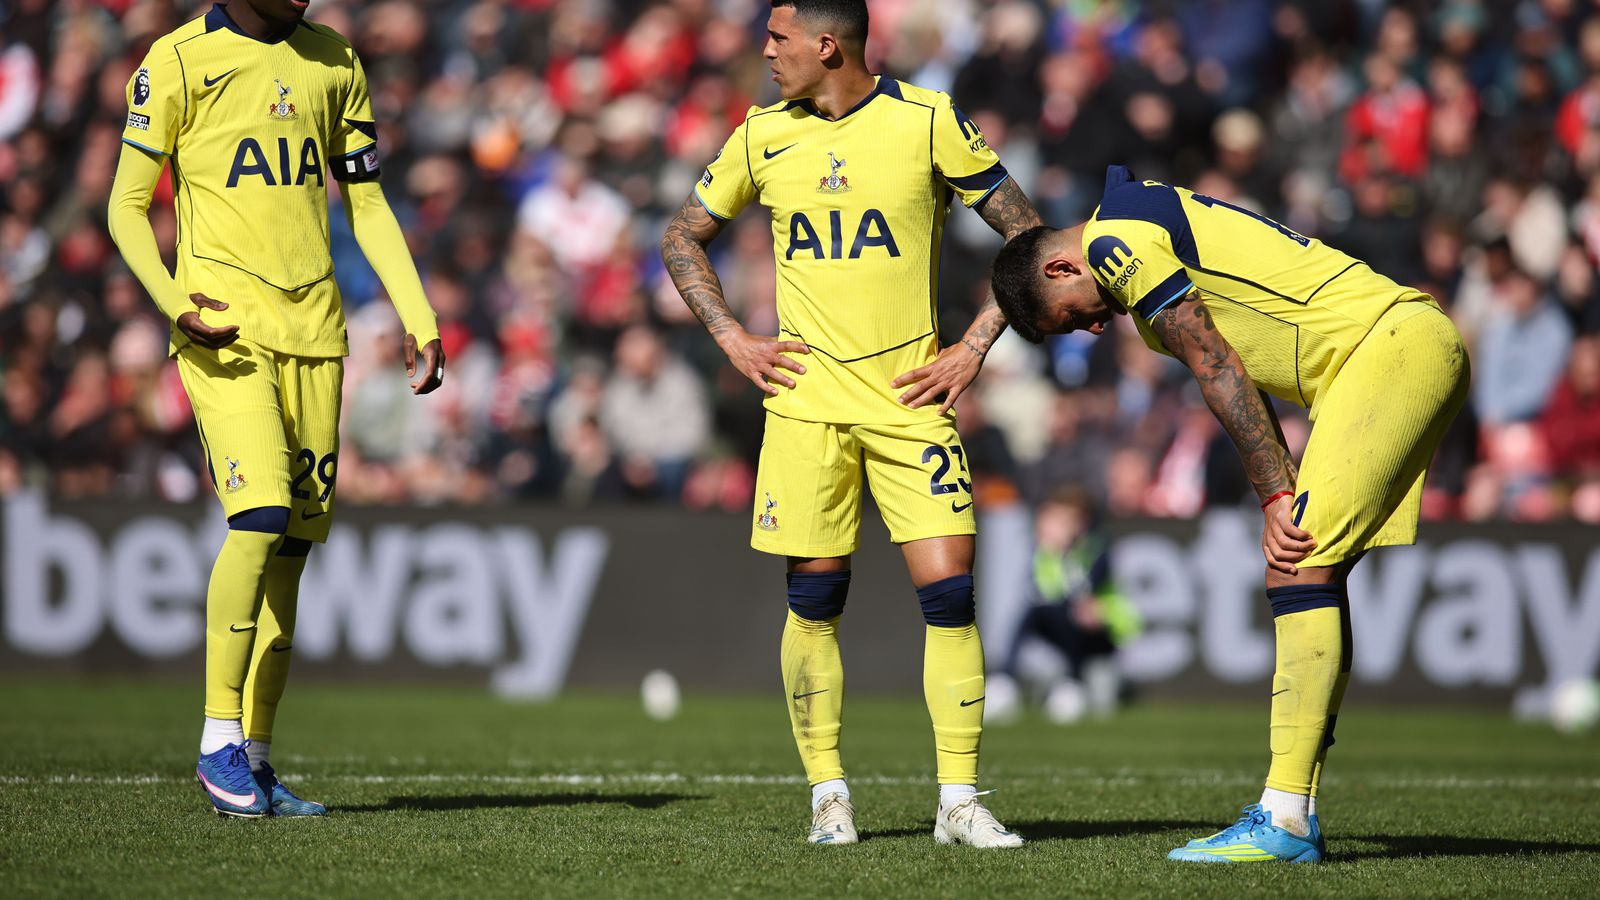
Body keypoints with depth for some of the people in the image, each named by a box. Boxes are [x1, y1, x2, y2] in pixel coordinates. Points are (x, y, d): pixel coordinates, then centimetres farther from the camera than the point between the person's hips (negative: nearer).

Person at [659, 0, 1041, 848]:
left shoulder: (928, 122, -4)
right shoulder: (764, 135, 5)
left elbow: (1028, 235, 1)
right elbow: (683, 236, 18)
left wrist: (974, 349, -4)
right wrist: (732, 339, 6)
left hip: (911, 398, -2)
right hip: (806, 401, 2)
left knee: (949, 593, -8)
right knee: (814, 600, 1)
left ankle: (958, 801, -2)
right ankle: (828, 795, 11)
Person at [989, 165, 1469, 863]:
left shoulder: (1114, 243, -7)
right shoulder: (1143, 235, 23)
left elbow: (1220, 375, -10)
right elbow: (1238, 380, 20)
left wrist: (1277, 498, -7)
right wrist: (1286, 500, 11)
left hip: (1394, 343, -10)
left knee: (1300, 572, -14)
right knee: (1305, 574, 8)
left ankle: (1284, 823, -18)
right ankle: (1297, 815, 6)